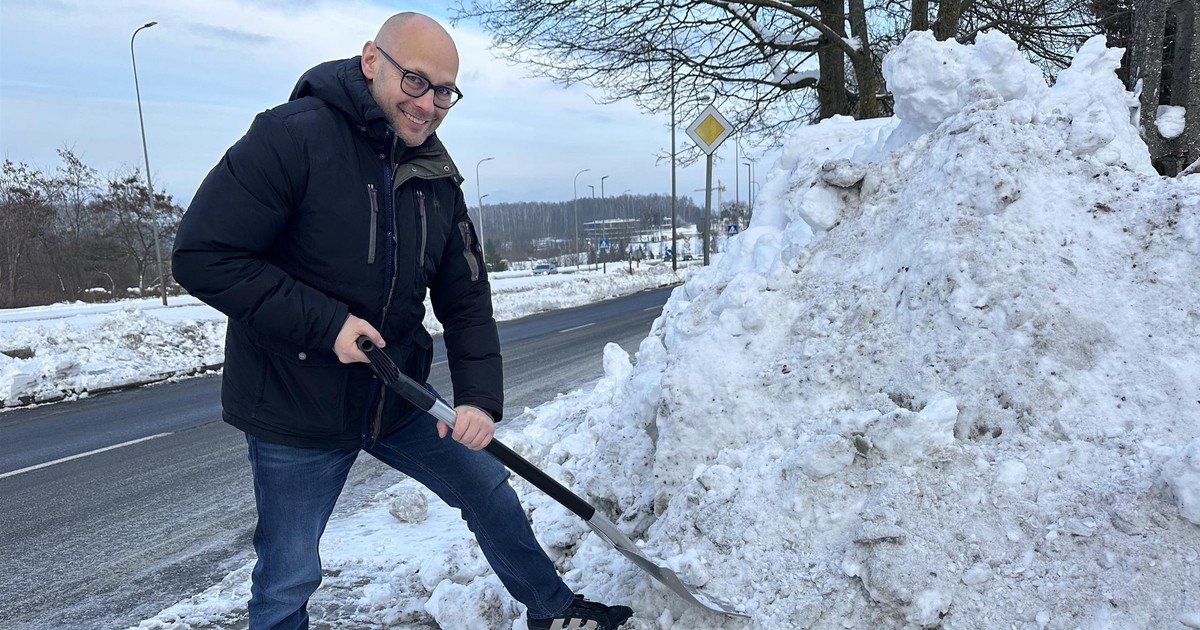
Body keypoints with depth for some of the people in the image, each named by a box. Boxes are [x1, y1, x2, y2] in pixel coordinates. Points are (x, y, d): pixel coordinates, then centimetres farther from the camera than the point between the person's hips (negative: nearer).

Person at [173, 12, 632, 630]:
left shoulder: (437, 178, 0)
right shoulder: (294, 136, -19)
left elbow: (466, 300, 1)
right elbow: (203, 256, -21)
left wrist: (480, 398, -12)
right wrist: (326, 322, -25)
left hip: (399, 399, 6)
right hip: (295, 407, -5)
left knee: (490, 492, 15)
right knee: (288, 580, 7)